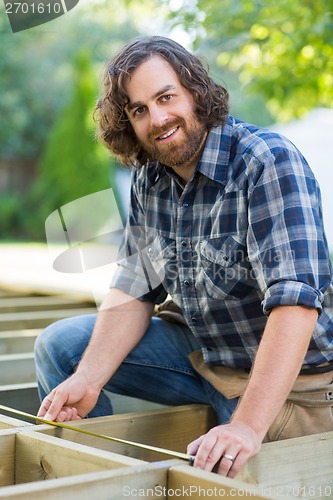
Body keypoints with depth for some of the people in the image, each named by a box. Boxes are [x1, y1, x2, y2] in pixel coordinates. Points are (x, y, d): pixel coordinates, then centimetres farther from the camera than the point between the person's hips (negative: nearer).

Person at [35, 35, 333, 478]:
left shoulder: (269, 164, -23)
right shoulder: (149, 178, 0)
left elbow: (295, 303, -33)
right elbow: (133, 292, 3)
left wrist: (248, 425, -40)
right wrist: (88, 380, -13)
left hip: (289, 379, -6)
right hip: (202, 353, 7)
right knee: (59, 345, 1)